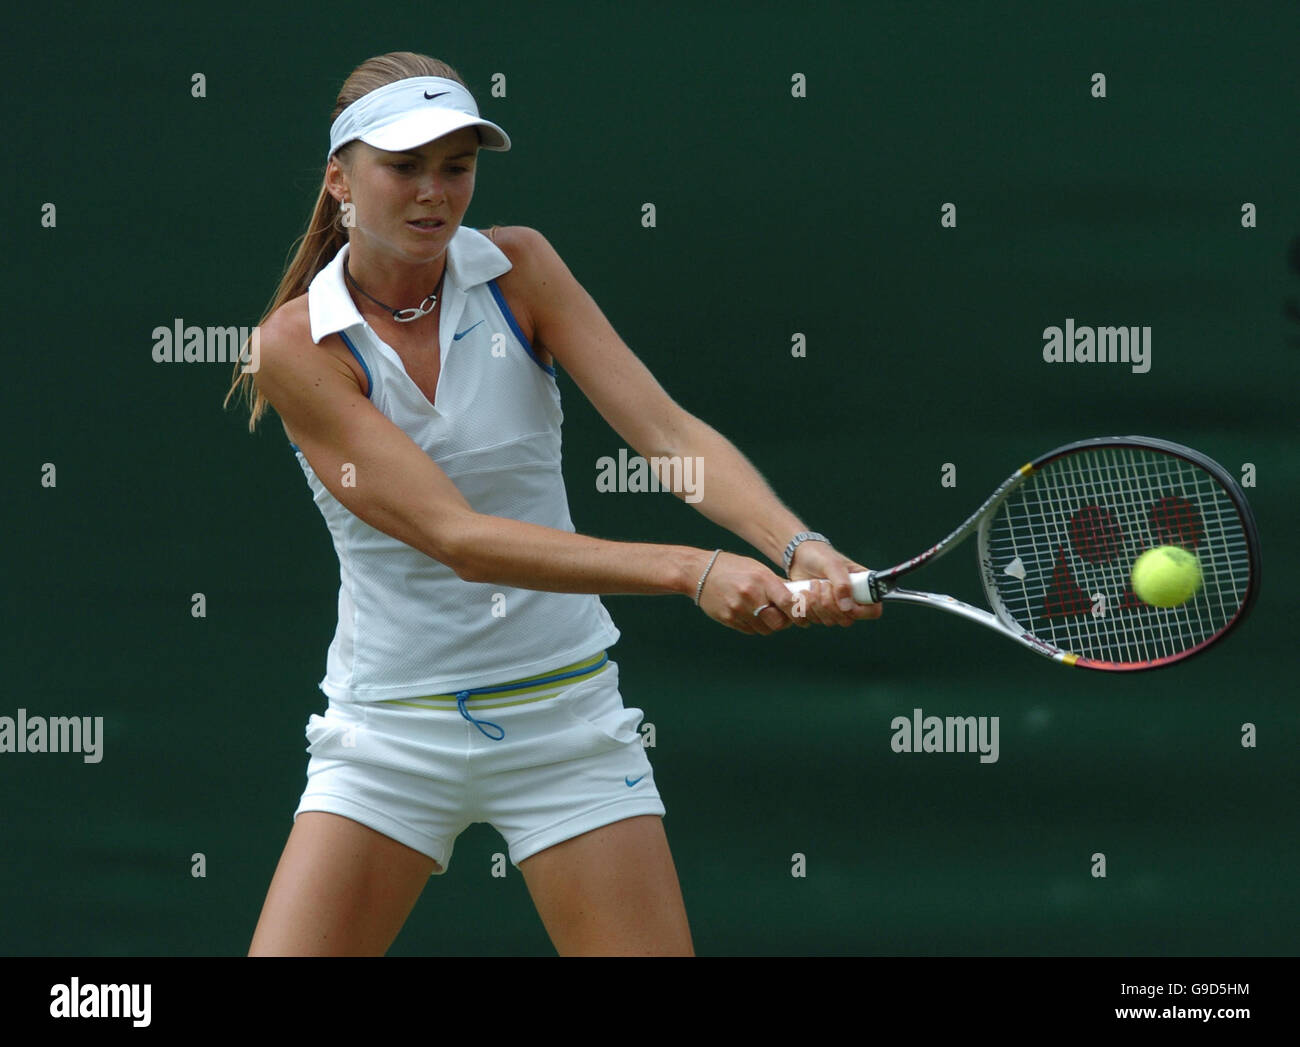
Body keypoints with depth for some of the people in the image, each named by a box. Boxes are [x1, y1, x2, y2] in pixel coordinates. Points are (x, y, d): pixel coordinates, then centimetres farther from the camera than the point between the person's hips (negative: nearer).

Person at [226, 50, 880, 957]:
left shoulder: (517, 269, -3)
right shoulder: (300, 344, -13)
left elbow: (665, 428, -13)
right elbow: (457, 538, -22)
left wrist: (798, 546, -33)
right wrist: (692, 570, -32)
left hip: (565, 716, 2)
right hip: (389, 735, -2)